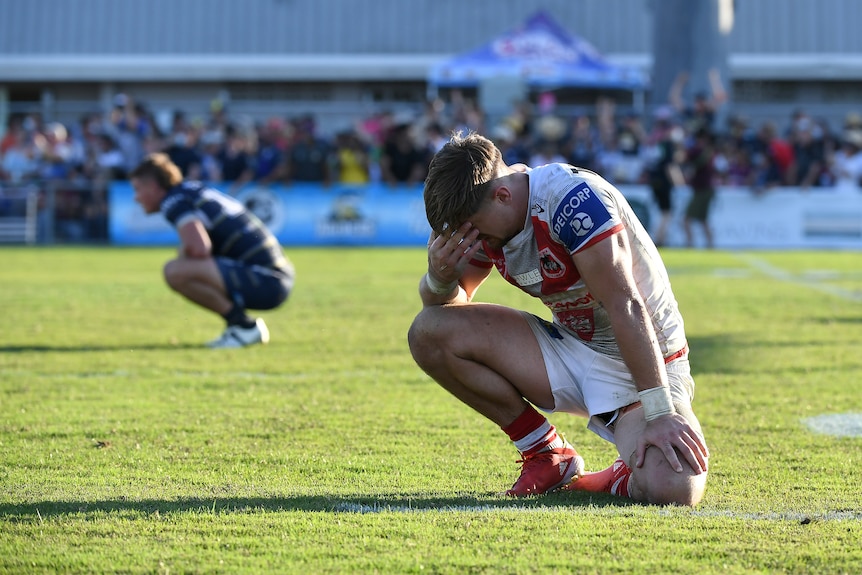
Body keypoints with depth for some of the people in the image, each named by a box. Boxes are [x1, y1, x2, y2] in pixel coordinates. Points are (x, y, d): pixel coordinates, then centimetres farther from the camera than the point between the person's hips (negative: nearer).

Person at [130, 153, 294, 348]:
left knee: (175, 272, -23)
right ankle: (240, 324, 16)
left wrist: (183, 256, -2)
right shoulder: (195, 188, 20)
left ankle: (244, 325, -11)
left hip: (265, 282, -10)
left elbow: (199, 249, -23)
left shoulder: (173, 201, -8)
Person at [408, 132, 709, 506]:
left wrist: (661, 414, -29)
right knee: (430, 331, -11)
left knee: (674, 489, -34)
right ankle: (549, 457, 2)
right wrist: (439, 278, -16)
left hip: (641, 363, -7)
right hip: (568, 349, 7)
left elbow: (626, 306, -28)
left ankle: (627, 480, 6)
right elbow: (452, 300, 9)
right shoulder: (485, 218, -3)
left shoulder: (574, 201, -27)